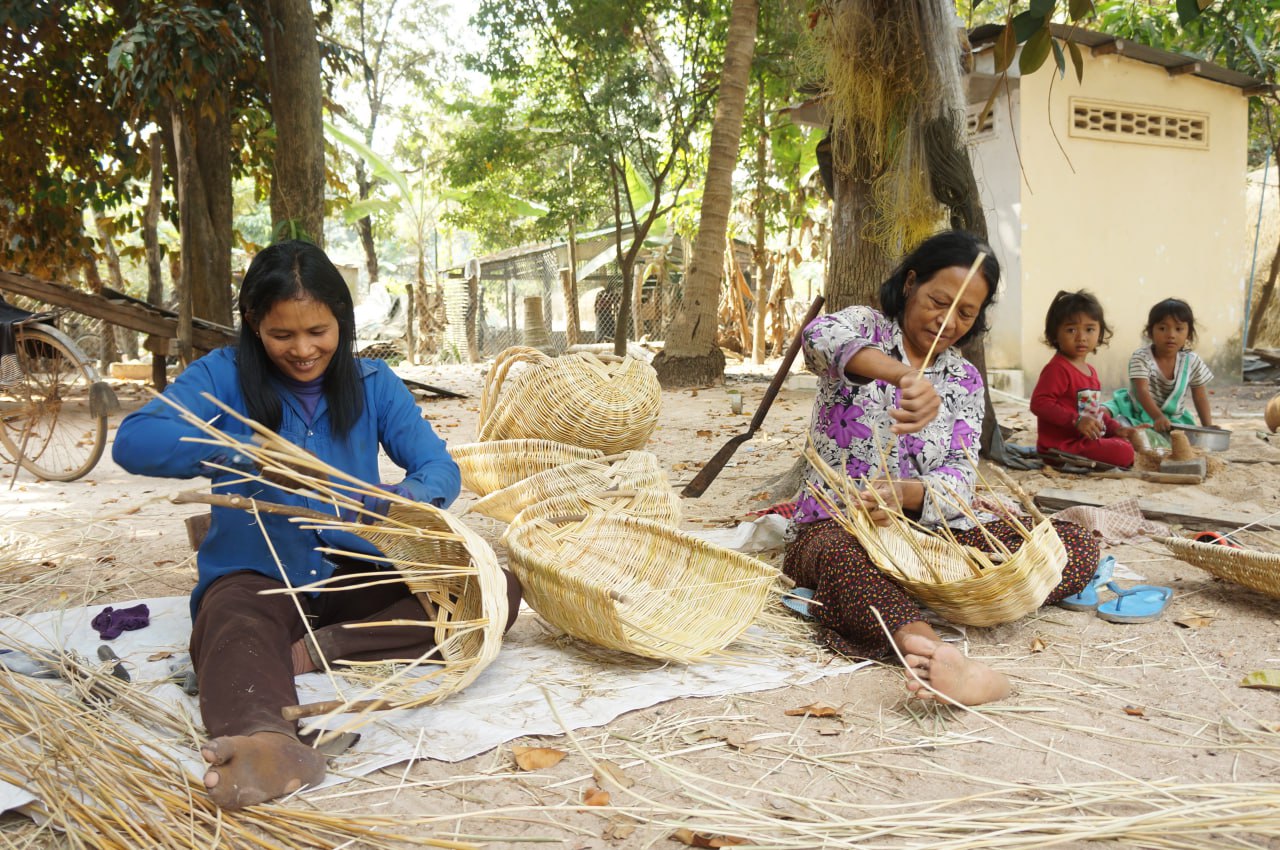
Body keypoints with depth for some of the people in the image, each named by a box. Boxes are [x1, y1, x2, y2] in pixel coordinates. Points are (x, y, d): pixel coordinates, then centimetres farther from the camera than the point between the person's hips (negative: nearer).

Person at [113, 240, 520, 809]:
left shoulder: (372, 383, 6)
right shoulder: (225, 376, -1)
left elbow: (440, 468, -3)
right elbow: (133, 441, -17)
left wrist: (411, 497, -28)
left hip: (353, 570, 3)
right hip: (255, 574, -3)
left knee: (500, 590, -18)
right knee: (235, 631, -39)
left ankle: (320, 649, -27)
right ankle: (264, 737, -70)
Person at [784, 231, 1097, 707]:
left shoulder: (965, 381, 11)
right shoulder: (865, 327, 1)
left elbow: (958, 480, -2)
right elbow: (821, 336, -27)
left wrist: (906, 493, -26)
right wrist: (905, 376, -47)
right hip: (837, 524, -4)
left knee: (1076, 546, -15)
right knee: (840, 554, -41)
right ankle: (937, 653, -65)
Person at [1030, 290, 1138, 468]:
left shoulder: (1090, 370, 17)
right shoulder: (1057, 368, -16)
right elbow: (1039, 403, -25)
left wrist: (1116, 428, 13)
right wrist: (1077, 420, -28)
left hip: (1086, 439, 10)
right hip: (1062, 445, -10)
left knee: (1127, 443, 21)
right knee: (1123, 453, -19)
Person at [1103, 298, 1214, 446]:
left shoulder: (1192, 362, -3)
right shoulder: (1141, 357, -16)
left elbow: (1200, 398, 7)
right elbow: (1142, 391, -28)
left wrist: (1208, 428, 0)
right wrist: (1158, 417, -43)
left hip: (1173, 419, 5)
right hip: (1141, 411, -5)